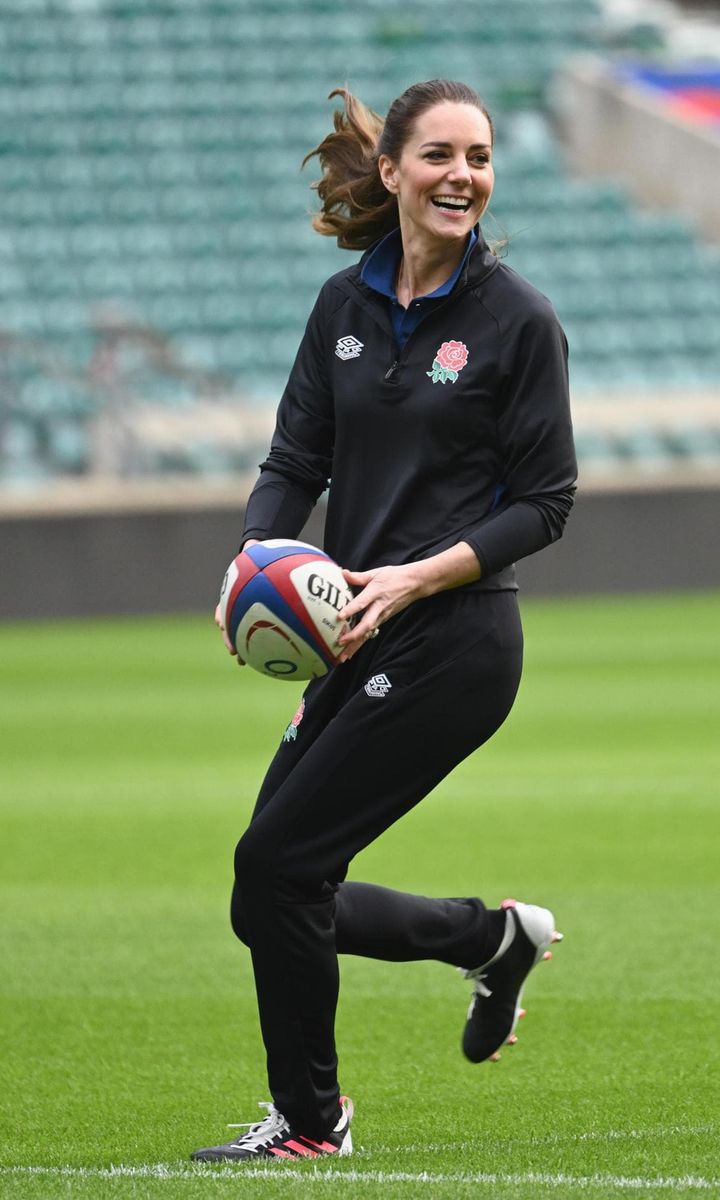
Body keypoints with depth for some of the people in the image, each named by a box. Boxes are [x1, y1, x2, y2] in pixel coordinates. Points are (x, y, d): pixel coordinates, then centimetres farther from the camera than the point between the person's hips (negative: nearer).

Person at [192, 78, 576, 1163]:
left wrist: (419, 577, -20)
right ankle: (495, 937, 28)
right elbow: (297, 459, 9)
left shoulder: (519, 320, -8)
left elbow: (543, 504, -7)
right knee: (273, 897, 6)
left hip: (453, 645, -7)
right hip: (361, 645, 7)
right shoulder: (346, 303, 8)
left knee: (276, 862, -9)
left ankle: (310, 1121, 8)